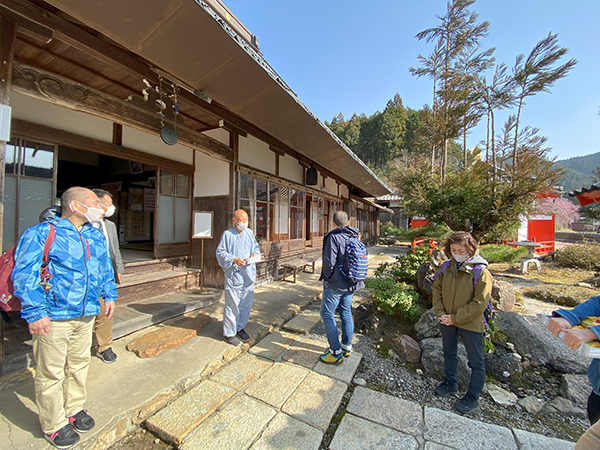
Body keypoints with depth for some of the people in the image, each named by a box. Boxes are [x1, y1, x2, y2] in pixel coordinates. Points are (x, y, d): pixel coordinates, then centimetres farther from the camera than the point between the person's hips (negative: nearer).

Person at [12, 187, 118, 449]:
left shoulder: (96, 236, 9)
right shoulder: (41, 234, -10)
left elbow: (105, 268, 17)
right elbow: (24, 274, -12)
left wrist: (109, 295, 14)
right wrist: (34, 312, -17)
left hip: (86, 315, 6)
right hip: (54, 318, -6)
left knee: (79, 364, 20)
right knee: (51, 372, 9)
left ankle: (74, 410, 40)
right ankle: (54, 425, 30)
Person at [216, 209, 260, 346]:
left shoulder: (249, 233, 7)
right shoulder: (227, 234, -7)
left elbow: (256, 247, 16)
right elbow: (220, 252, -7)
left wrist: (255, 253, -6)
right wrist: (234, 259, -21)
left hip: (248, 274, 5)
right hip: (233, 275, -5)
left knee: (246, 303, 14)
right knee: (232, 305, 1)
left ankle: (240, 327, 34)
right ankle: (228, 333, 19)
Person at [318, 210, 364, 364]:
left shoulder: (333, 237, -18)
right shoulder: (355, 237, 5)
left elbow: (329, 262, -22)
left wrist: (327, 276, -5)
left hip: (335, 284, -7)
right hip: (351, 283, 8)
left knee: (327, 314, 5)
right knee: (346, 313, 18)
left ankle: (336, 353, 11)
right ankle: (347, 347, 32)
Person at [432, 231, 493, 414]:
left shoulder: (481, 272, -17)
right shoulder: (447, 268, -4)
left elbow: (480, 303, -18)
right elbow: (436, 290, 2)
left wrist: (455, 318, -18)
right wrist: (441, 313, -9)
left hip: (470, 324, -4)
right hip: (447, 322, 5)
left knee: (476, 362, 12)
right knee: (449, 354, 22)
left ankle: (473, 398, 33)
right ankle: (451, 383, 44)